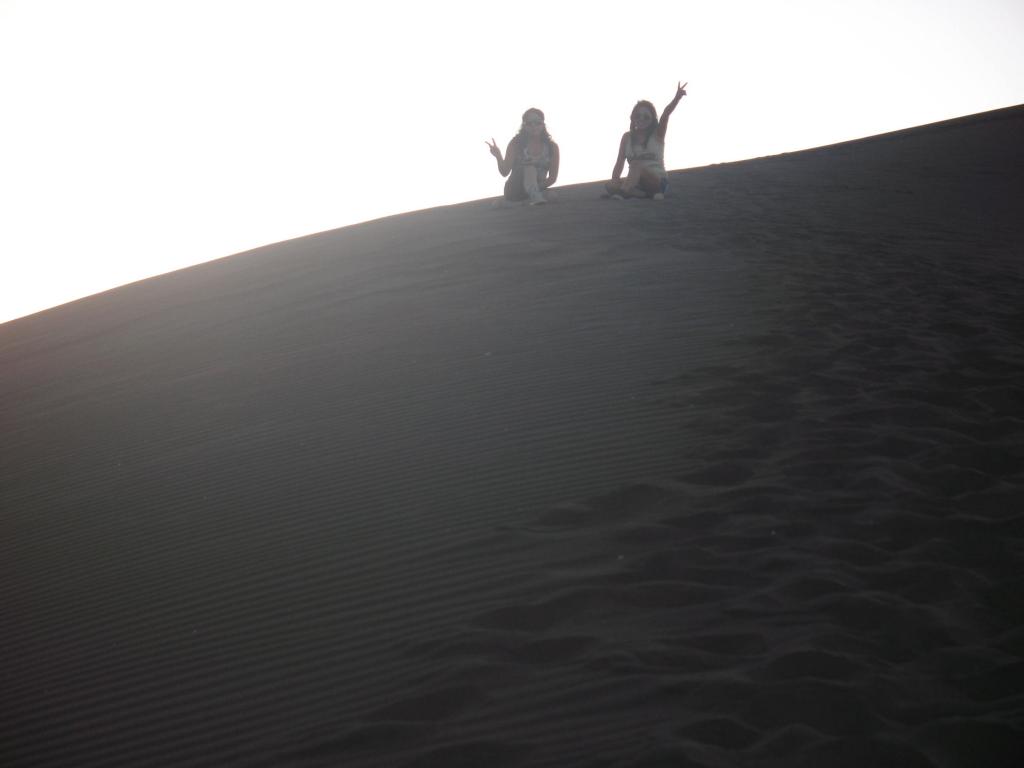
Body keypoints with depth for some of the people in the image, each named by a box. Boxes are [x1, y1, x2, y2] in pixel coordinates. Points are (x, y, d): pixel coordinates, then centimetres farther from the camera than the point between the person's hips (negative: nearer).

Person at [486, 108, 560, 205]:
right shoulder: (516, 143, -3)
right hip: (515, 190, -2)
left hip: (538, 189, 2)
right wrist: (498, 157, -24)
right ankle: (535, 197, -56)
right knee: (529, 169, -33)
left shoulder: (552, 146, 0)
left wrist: (540, 186, -22)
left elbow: (553, 177, -2)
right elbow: (505, 172, -5)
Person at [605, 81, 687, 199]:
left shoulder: (657, 134, 1)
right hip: (636, 182, 4)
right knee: (610, 186, -23)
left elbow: (666, 114, -18)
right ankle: (649, 194, -25)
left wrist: (677, 97, -35)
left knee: (637, 165, -32)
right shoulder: (627, 137, 8)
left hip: (658, 181, -4)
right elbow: (620, 162, 3)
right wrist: (614, 181, -15)